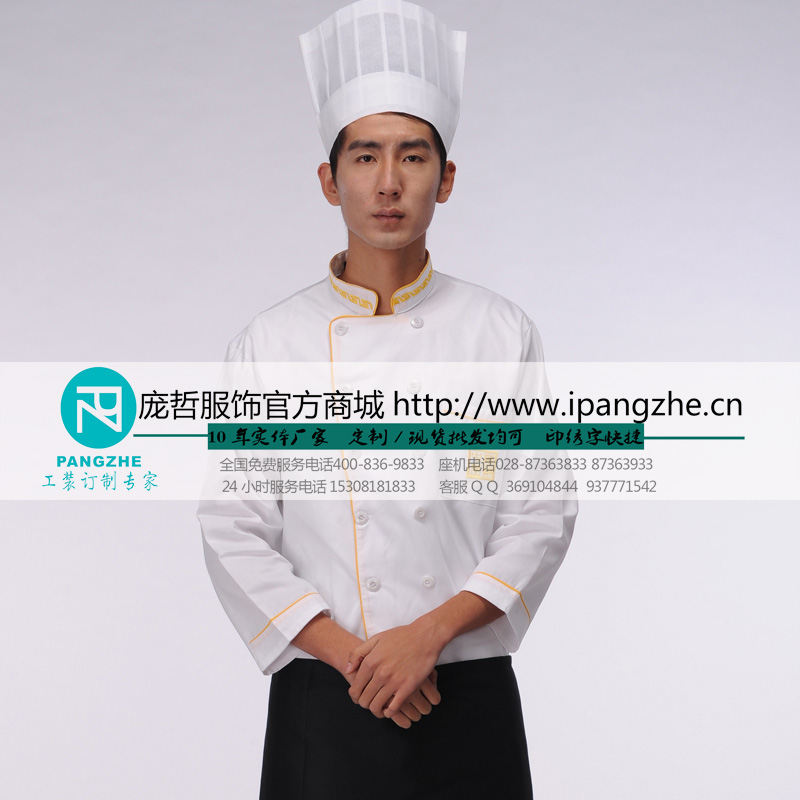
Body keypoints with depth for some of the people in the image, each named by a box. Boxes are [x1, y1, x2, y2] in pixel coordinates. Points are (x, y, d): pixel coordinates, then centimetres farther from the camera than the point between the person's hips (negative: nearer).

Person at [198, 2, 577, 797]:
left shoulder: (501, 333, 0)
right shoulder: (269, 343, -2)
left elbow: (542, 515, -2)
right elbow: (234, 531, -3)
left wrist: (430, 634, -13)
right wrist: (353, 655, -11)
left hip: (471, 702, 1)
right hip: (322, 703, 0)